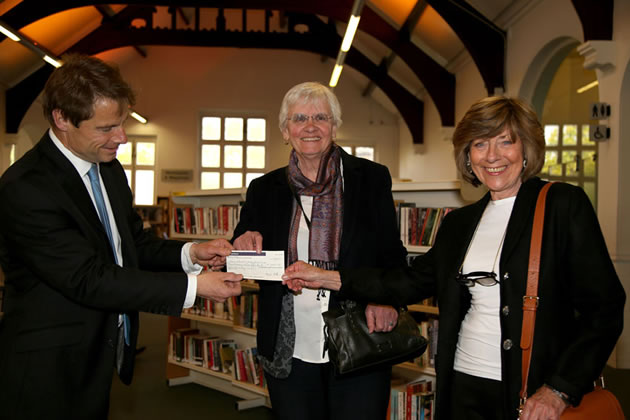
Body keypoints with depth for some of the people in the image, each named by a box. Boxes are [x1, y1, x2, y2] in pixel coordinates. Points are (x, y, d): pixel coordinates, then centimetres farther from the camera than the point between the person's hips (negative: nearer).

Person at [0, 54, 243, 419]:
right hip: (49, 375, -7)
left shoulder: (110, 169, 4)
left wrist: (190, 254, -8)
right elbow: (89, 279, -25)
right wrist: (193, 286, -25)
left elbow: (135, 243, 12)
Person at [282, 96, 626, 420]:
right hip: (465, 387, 5)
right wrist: (326, 278, 6)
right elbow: (414, 282, 12)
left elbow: (604, 307, -9)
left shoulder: (564, 204, -6)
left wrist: (559, 389, -17)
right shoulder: (459, 223, 10)